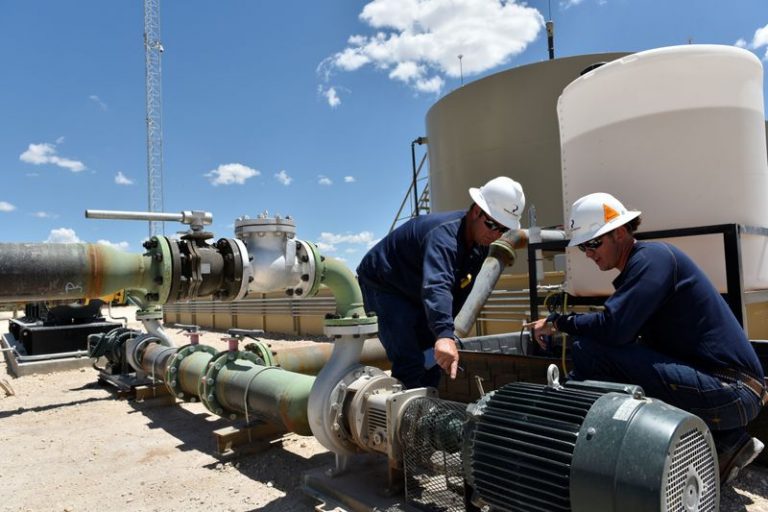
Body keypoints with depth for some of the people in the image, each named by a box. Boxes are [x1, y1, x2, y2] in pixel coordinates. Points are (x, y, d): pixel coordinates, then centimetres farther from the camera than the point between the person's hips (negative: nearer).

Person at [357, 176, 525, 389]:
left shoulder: (480, 243, -4)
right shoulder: (445, 234, -34)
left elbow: (460, 292, 2)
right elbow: (436, 286, -51)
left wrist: (445, 335, -2)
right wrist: (445, 335, -64)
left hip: (415, 296, 9)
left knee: (433, 360, 11)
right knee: (410, 363, -20)